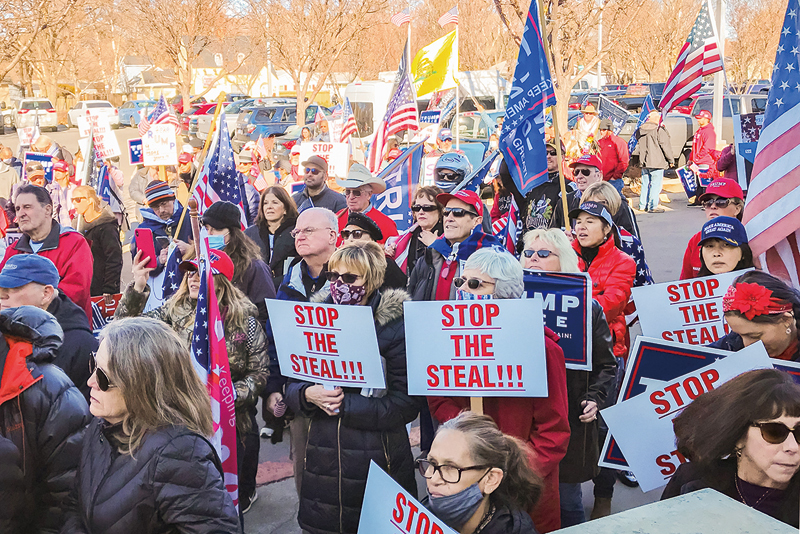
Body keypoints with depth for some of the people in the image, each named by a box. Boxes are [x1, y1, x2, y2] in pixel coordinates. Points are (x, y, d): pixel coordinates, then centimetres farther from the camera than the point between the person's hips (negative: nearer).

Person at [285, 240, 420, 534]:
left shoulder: (396, 326, -9)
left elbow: (405, 405, -14)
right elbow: (292, 386, 7)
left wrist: (343, 405, -19)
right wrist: (309, 395, -15)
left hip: (377, 457, -4)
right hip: (321, 454, 4)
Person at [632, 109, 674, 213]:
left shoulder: (640, 130, 8)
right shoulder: (659, 130, -13)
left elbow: (638, 145, 19)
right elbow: (665, 146, -9)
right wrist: (671, 160, -2)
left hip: (644, 162, 7)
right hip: (657, 162, -7)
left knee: (645, 184, 14)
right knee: (655, 184, -2)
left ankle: (642, 205, 19)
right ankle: (652, 207, -1)